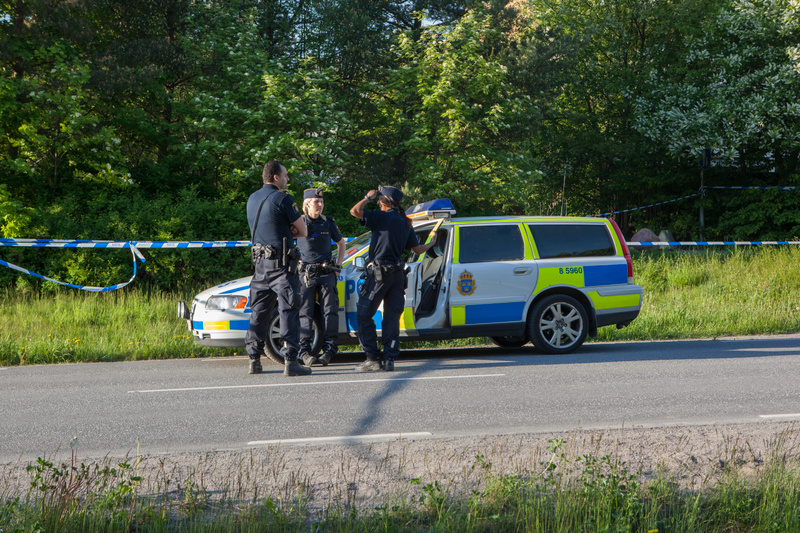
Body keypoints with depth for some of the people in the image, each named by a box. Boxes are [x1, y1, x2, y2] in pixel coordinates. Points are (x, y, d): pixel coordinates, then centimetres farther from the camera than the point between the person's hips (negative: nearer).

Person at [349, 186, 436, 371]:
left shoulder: (382, 216, -9)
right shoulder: (405, 222, 13)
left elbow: (355, 211, -19)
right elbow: (418, 249, 18)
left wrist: (368, 197, -1)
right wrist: (431, 243, 39)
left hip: (379, 273, -7)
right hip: (398, 274, 7)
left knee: (364, 315, 0)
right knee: (392, 318, 8)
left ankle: (372, 359, -5)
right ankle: (389, 360, 4)